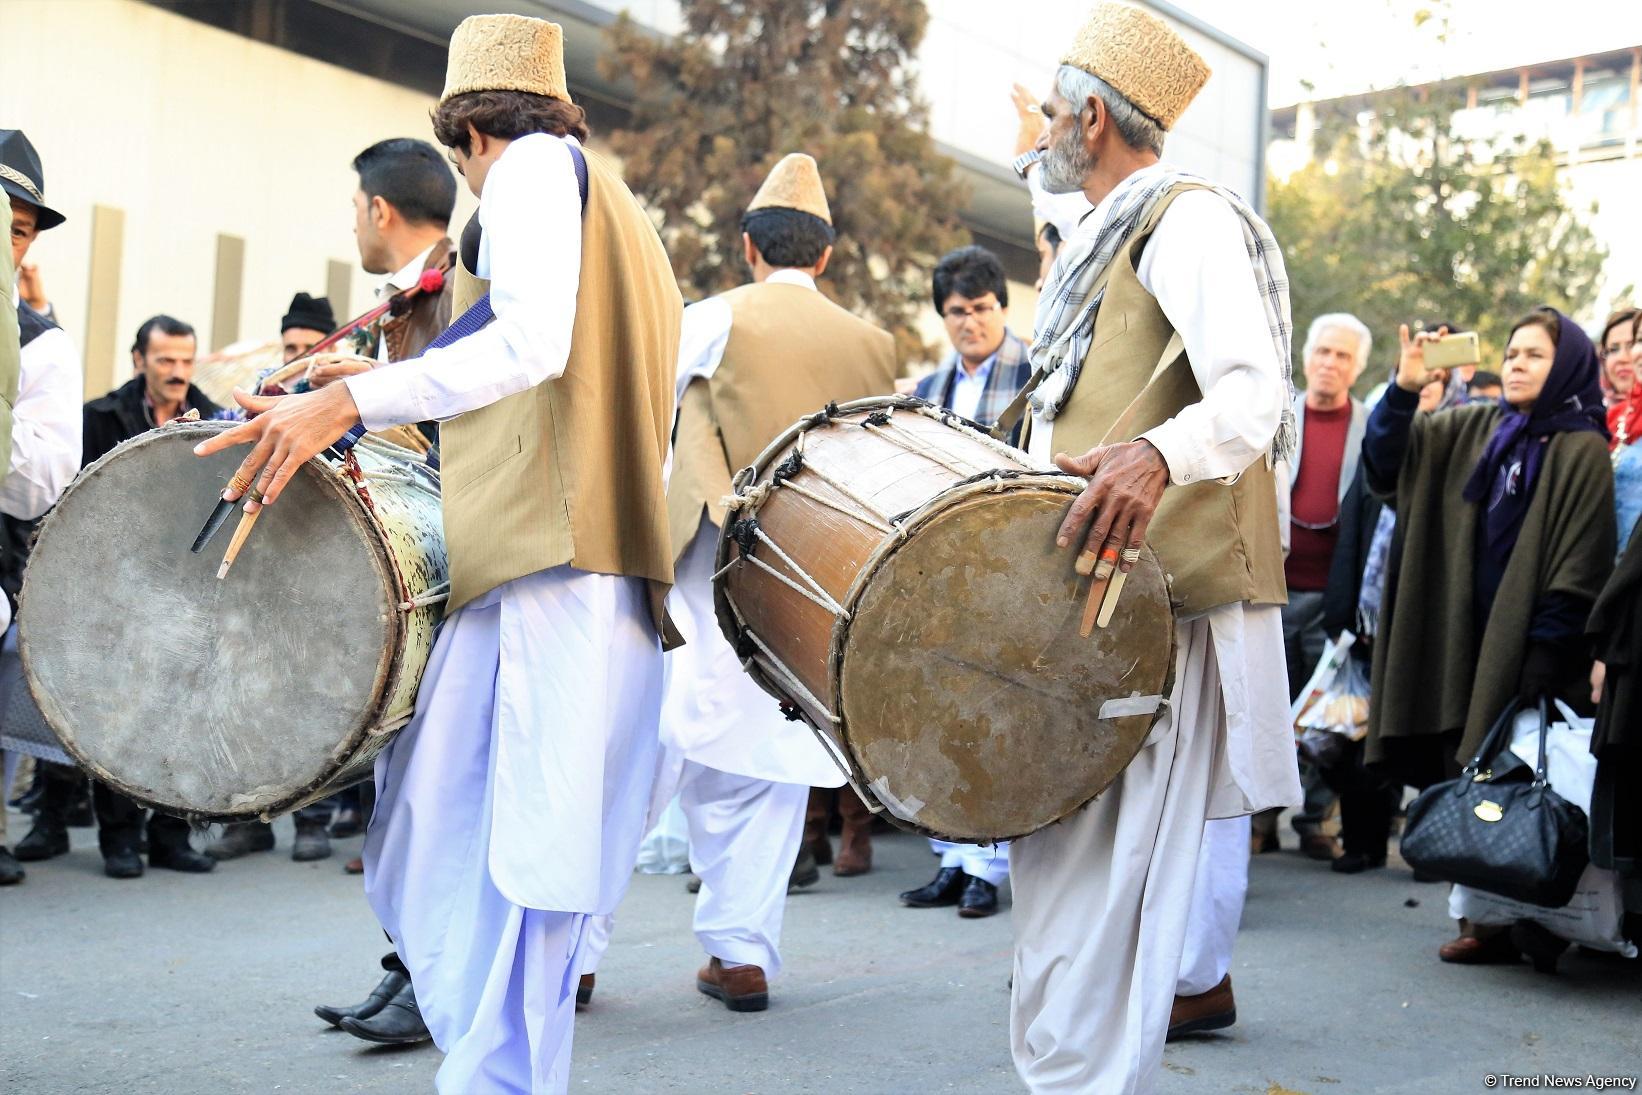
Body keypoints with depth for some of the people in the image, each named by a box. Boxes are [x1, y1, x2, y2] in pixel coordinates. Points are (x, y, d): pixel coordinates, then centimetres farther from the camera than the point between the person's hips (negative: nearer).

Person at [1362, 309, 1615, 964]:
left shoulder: (1582, 452, -5)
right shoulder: (1473, 431, 11)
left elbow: (1579, 568, -11)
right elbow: (1386, 461, 9)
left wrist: (1543, 662, -17)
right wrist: (1405, 387, -6)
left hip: (1522, 648, -5)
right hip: (1461, 645, 5)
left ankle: (1507, 926, 7)